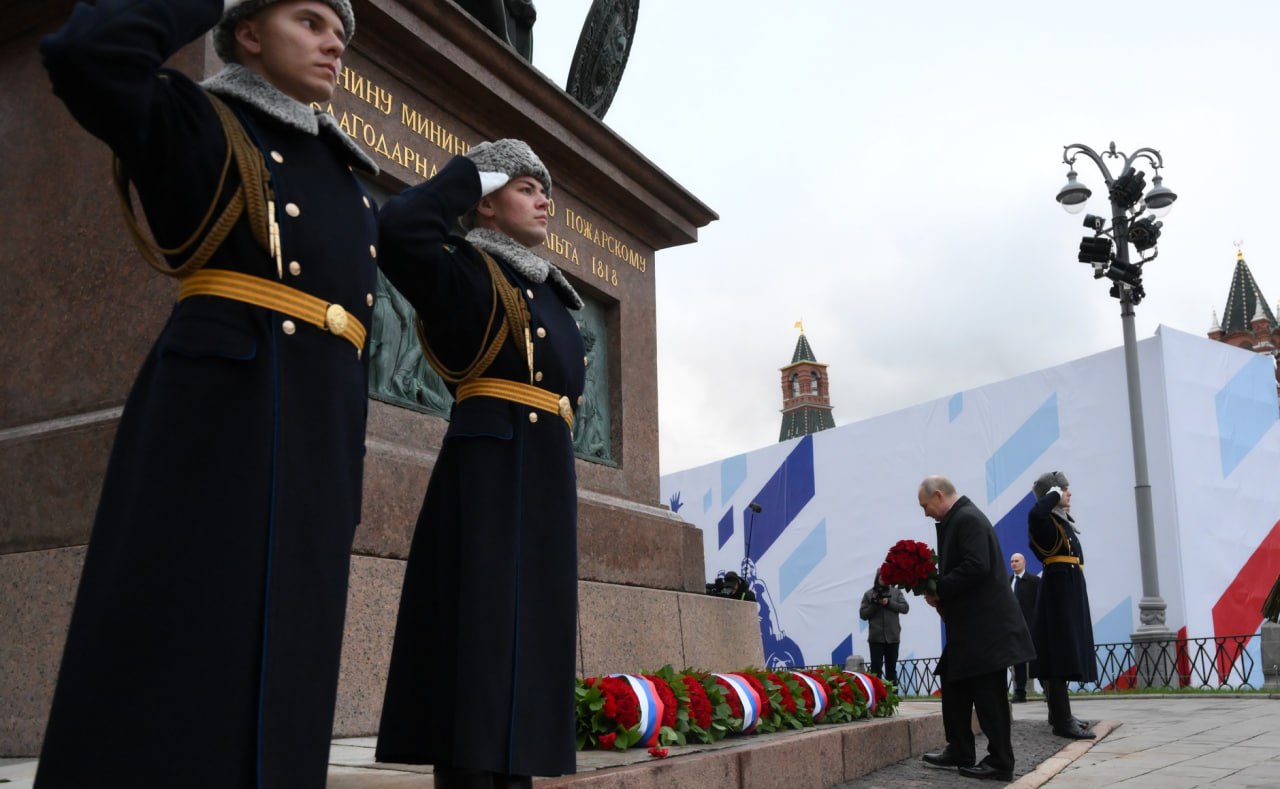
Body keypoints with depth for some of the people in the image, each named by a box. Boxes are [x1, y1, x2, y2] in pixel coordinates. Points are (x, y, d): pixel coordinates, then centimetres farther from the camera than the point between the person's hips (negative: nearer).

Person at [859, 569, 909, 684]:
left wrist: (889, 603, -13)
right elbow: (863, 614, 1)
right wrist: (875, 605, -13)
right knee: (876, 668, -5)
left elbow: (905, 607, -2)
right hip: (876, 637, -2)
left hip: (892, 636, 2)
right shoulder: (869, 594, 3)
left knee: (891, 668, 9)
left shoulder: (896, 592, 7)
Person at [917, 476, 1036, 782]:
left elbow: (976, 567, -26)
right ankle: (960, 751, 25)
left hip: (984, 626, -11)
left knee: (988, 694, -3)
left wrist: (938, 590, -16)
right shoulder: (959, 519, 15)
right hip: (971, 625, 11)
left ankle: (1000, 763, 6)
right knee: (954, 685, 16)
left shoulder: (967, 518, -16)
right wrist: (940, 592, 4)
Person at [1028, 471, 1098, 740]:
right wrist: (1054, 495, -20)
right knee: (1061, 652, -12)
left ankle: (1060, 713, 24)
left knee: (1065, 651, 15)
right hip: (1060, 586, -11)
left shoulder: (1061, 519, 16)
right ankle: (1062, 721, -13)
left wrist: (1061, 501, 18)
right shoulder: (1046, 520, -14)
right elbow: (1035, 513, -36)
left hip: (1068, 587, 11)